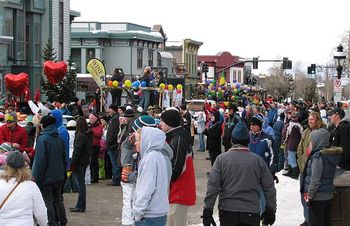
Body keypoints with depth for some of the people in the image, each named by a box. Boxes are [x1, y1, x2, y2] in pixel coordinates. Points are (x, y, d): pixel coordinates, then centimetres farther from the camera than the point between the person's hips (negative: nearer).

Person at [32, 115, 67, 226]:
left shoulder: (42, 139, -15)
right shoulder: (60, 139, 7)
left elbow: (40, 161, -18)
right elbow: (64, 159, 13)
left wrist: (36, 177, -13)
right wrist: (63, 173, 20)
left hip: (46, 177, -7)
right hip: (59, 176, 7)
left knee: (48, 202, 0)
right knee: (58, 199, 18)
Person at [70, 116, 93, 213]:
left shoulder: (80, 135, -17)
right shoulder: (89, 134, 9)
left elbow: (77, 151, -18)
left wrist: (72, 164, -15)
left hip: (79, 162, -9)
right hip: (85, 161, 9)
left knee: (80, 184, -5)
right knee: (82, 183, 15)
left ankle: (80, 206, -2)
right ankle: (81, 206, 21)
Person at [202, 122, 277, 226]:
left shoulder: (221, 159, -1)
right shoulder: (258, 160, 2)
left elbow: (212, 187, -5)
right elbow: (269, 189, 6)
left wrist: (207, 211, 0)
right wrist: (270, 211, 16)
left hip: (227, 212, 0)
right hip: (252, 213, 0)